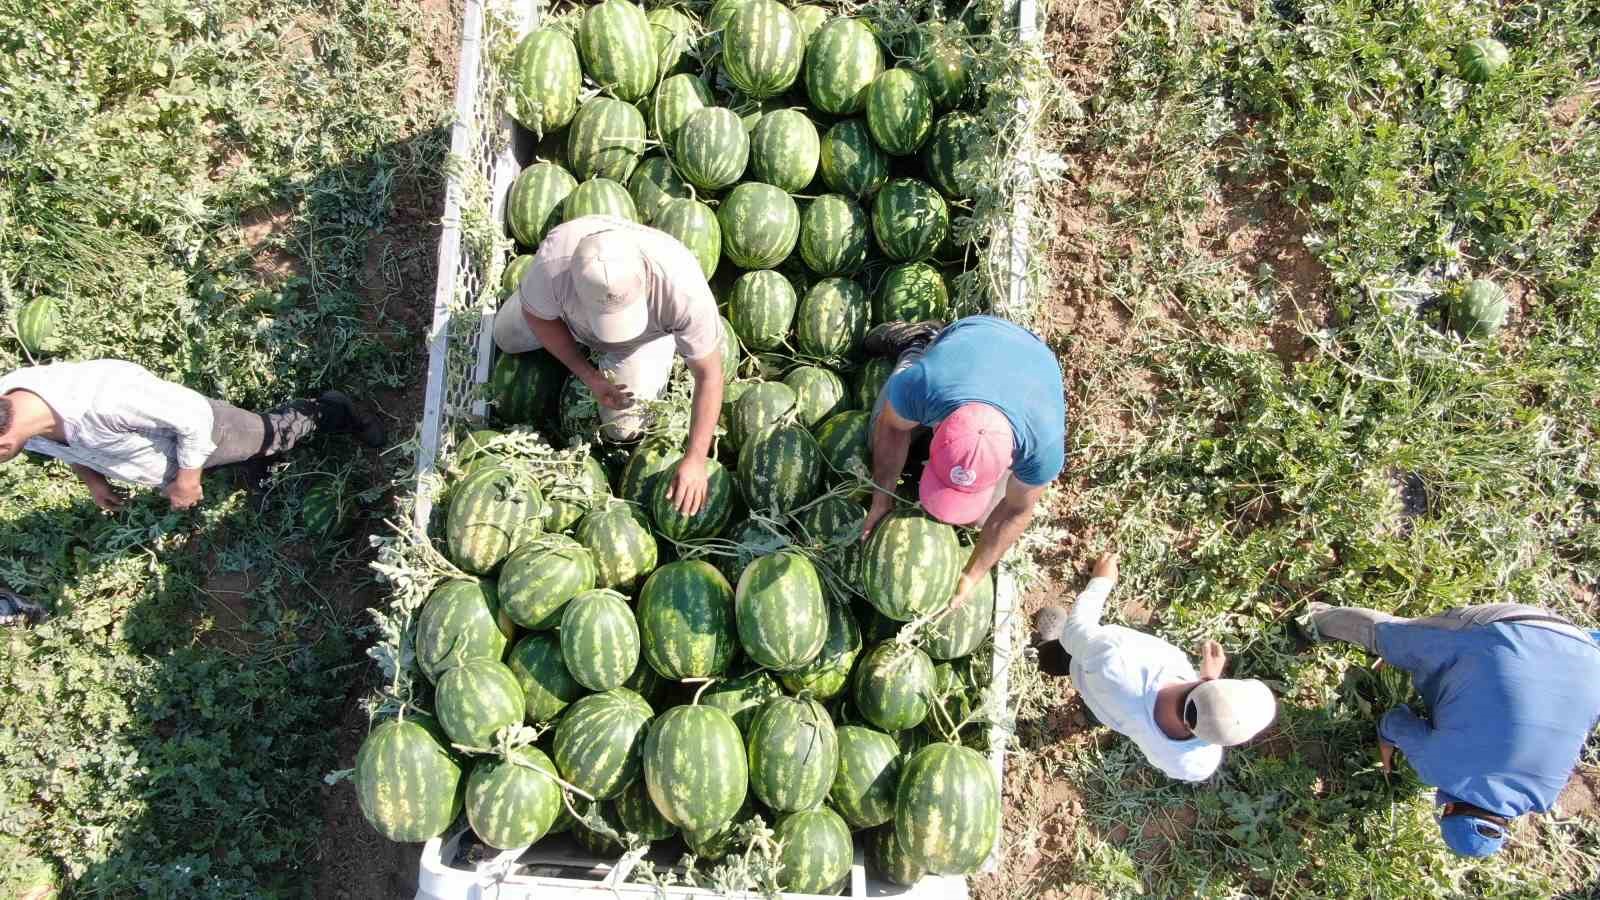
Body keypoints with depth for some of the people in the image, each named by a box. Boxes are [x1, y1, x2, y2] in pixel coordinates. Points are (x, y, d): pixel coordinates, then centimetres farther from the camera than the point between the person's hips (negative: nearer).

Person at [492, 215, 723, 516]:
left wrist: (695, 460, -36)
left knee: (623, 429, -3)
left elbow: (709, 375, -34)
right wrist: (588, 375, -23)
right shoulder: (552, 262, -44)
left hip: (650, 331, -2)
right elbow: (536, 313, -19)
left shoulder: (684, 289, -48)